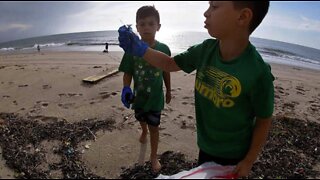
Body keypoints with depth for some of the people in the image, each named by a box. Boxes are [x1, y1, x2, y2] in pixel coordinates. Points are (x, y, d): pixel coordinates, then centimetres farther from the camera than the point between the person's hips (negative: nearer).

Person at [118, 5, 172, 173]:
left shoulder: (163, 49, -13)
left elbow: (166, 72, -1)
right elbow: (127, 73, -9)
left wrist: (168, 91, 8)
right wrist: (126, 89, -27)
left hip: (156, 97, -1)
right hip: (138, 96, 2)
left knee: (154, 126, 7)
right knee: (142, 119, 27)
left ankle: (154, 156, 29)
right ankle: (144, 132, 63)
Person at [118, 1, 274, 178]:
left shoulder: (257, 73, -29)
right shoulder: (205, 50, -14)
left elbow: (264, 120, -15)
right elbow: (170, 64, 0)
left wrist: (249, 161, -7)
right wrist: (140, 49, -15)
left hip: (232, 156, -5)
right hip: (205, 146, 5)